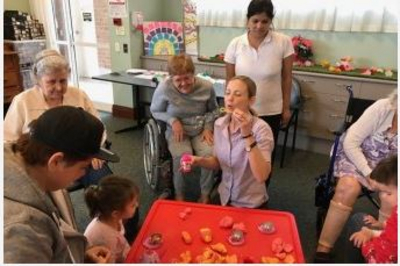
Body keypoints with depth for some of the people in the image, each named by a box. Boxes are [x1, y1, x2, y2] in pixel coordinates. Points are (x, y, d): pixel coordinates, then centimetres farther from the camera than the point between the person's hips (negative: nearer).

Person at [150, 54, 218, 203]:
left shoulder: (207, 87, -10)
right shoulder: (164, 88, -16)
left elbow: (213, 110, 9)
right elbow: (155, 111, 0)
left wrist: (208, 127, -7)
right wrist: (173, 120, -16)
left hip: (201, 130, 2)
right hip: (177, 130, -1)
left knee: (210, 154, -26)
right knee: (182, 157, -30)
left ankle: (205, 193, 1)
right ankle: (179, 194, 0)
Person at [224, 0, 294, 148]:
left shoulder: (284, 42, -10)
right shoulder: (235, 44, -6)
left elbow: (286, 78, -2)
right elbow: (229, 80, 2)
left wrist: (286, 107, 2)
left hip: (271, 112, 0)